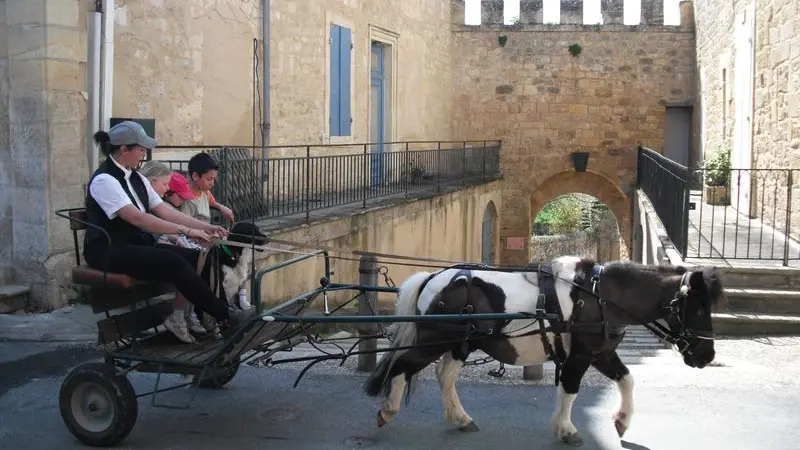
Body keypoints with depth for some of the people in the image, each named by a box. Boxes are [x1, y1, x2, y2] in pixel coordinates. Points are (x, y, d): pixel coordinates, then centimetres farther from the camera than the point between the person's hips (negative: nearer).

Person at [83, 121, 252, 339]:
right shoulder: (104, 180, -16)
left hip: (137, 243, 9)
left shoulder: (136, 178, 11)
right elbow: (137, 218, -27)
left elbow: (164, 210, 7)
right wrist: (186, 231, -29)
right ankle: (225, 317, -18)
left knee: (196, 258, -11)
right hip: (108, 251, -8)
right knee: (174, 262, -27)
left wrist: (206, 227, -4)